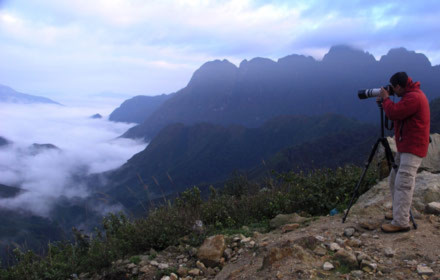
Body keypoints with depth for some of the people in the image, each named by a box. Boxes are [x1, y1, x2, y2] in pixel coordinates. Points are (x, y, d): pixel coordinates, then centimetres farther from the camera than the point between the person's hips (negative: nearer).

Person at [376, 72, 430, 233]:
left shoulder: (413, 97, -18)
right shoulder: (412, 95, 16)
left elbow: (394, 113, -23)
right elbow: (398, 112, 23)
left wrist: (386, 99, -7)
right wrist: (385, 102, 10)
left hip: (413, 149, -11)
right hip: (405, 147, 11)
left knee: (403, 184, -13)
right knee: (394, 180, 16)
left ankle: (401, 223, -11)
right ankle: (399, 212, 28)